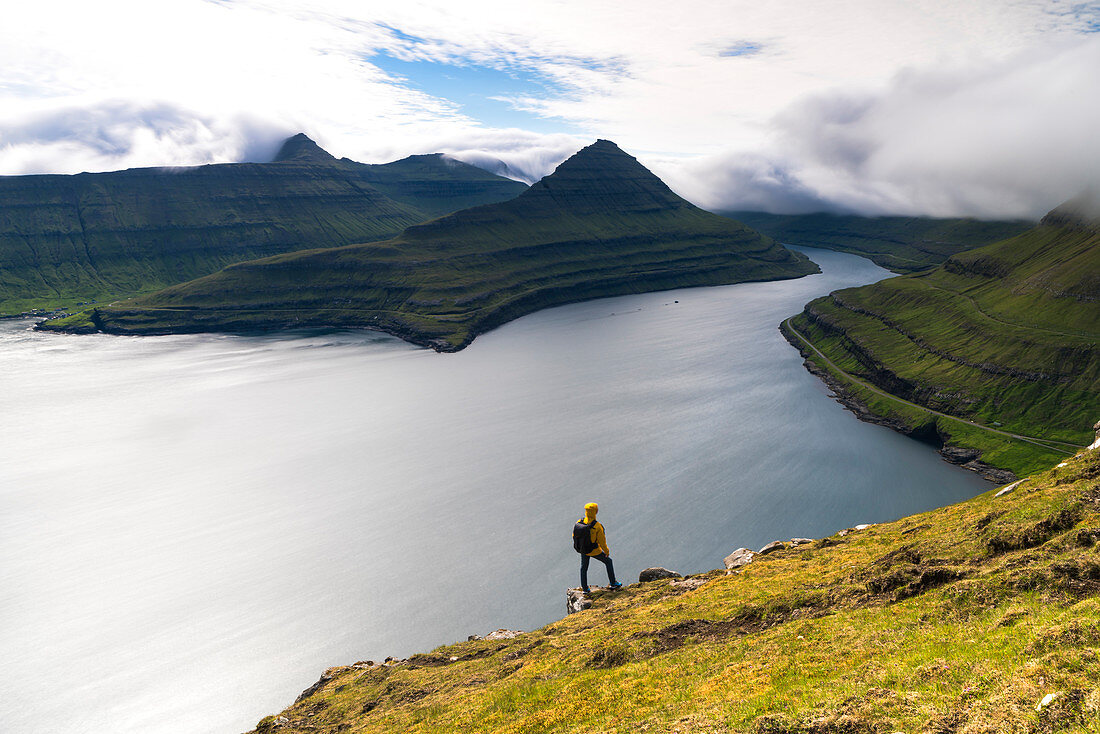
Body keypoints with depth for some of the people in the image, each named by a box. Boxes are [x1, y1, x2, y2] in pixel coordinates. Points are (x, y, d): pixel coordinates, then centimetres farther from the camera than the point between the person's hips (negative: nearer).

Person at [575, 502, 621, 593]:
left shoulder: (579, 522, -16)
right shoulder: (597, 526, -30)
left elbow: (574, 535, -2)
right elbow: (602, 541, -20)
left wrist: (578, 545, 18)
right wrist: (606, 551, -1)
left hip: (583, 549, 4)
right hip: (594, 551, -4)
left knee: (584, 568, 25)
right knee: (608, 561, 21)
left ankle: (585, 589, 34)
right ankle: (613, 583, 30)